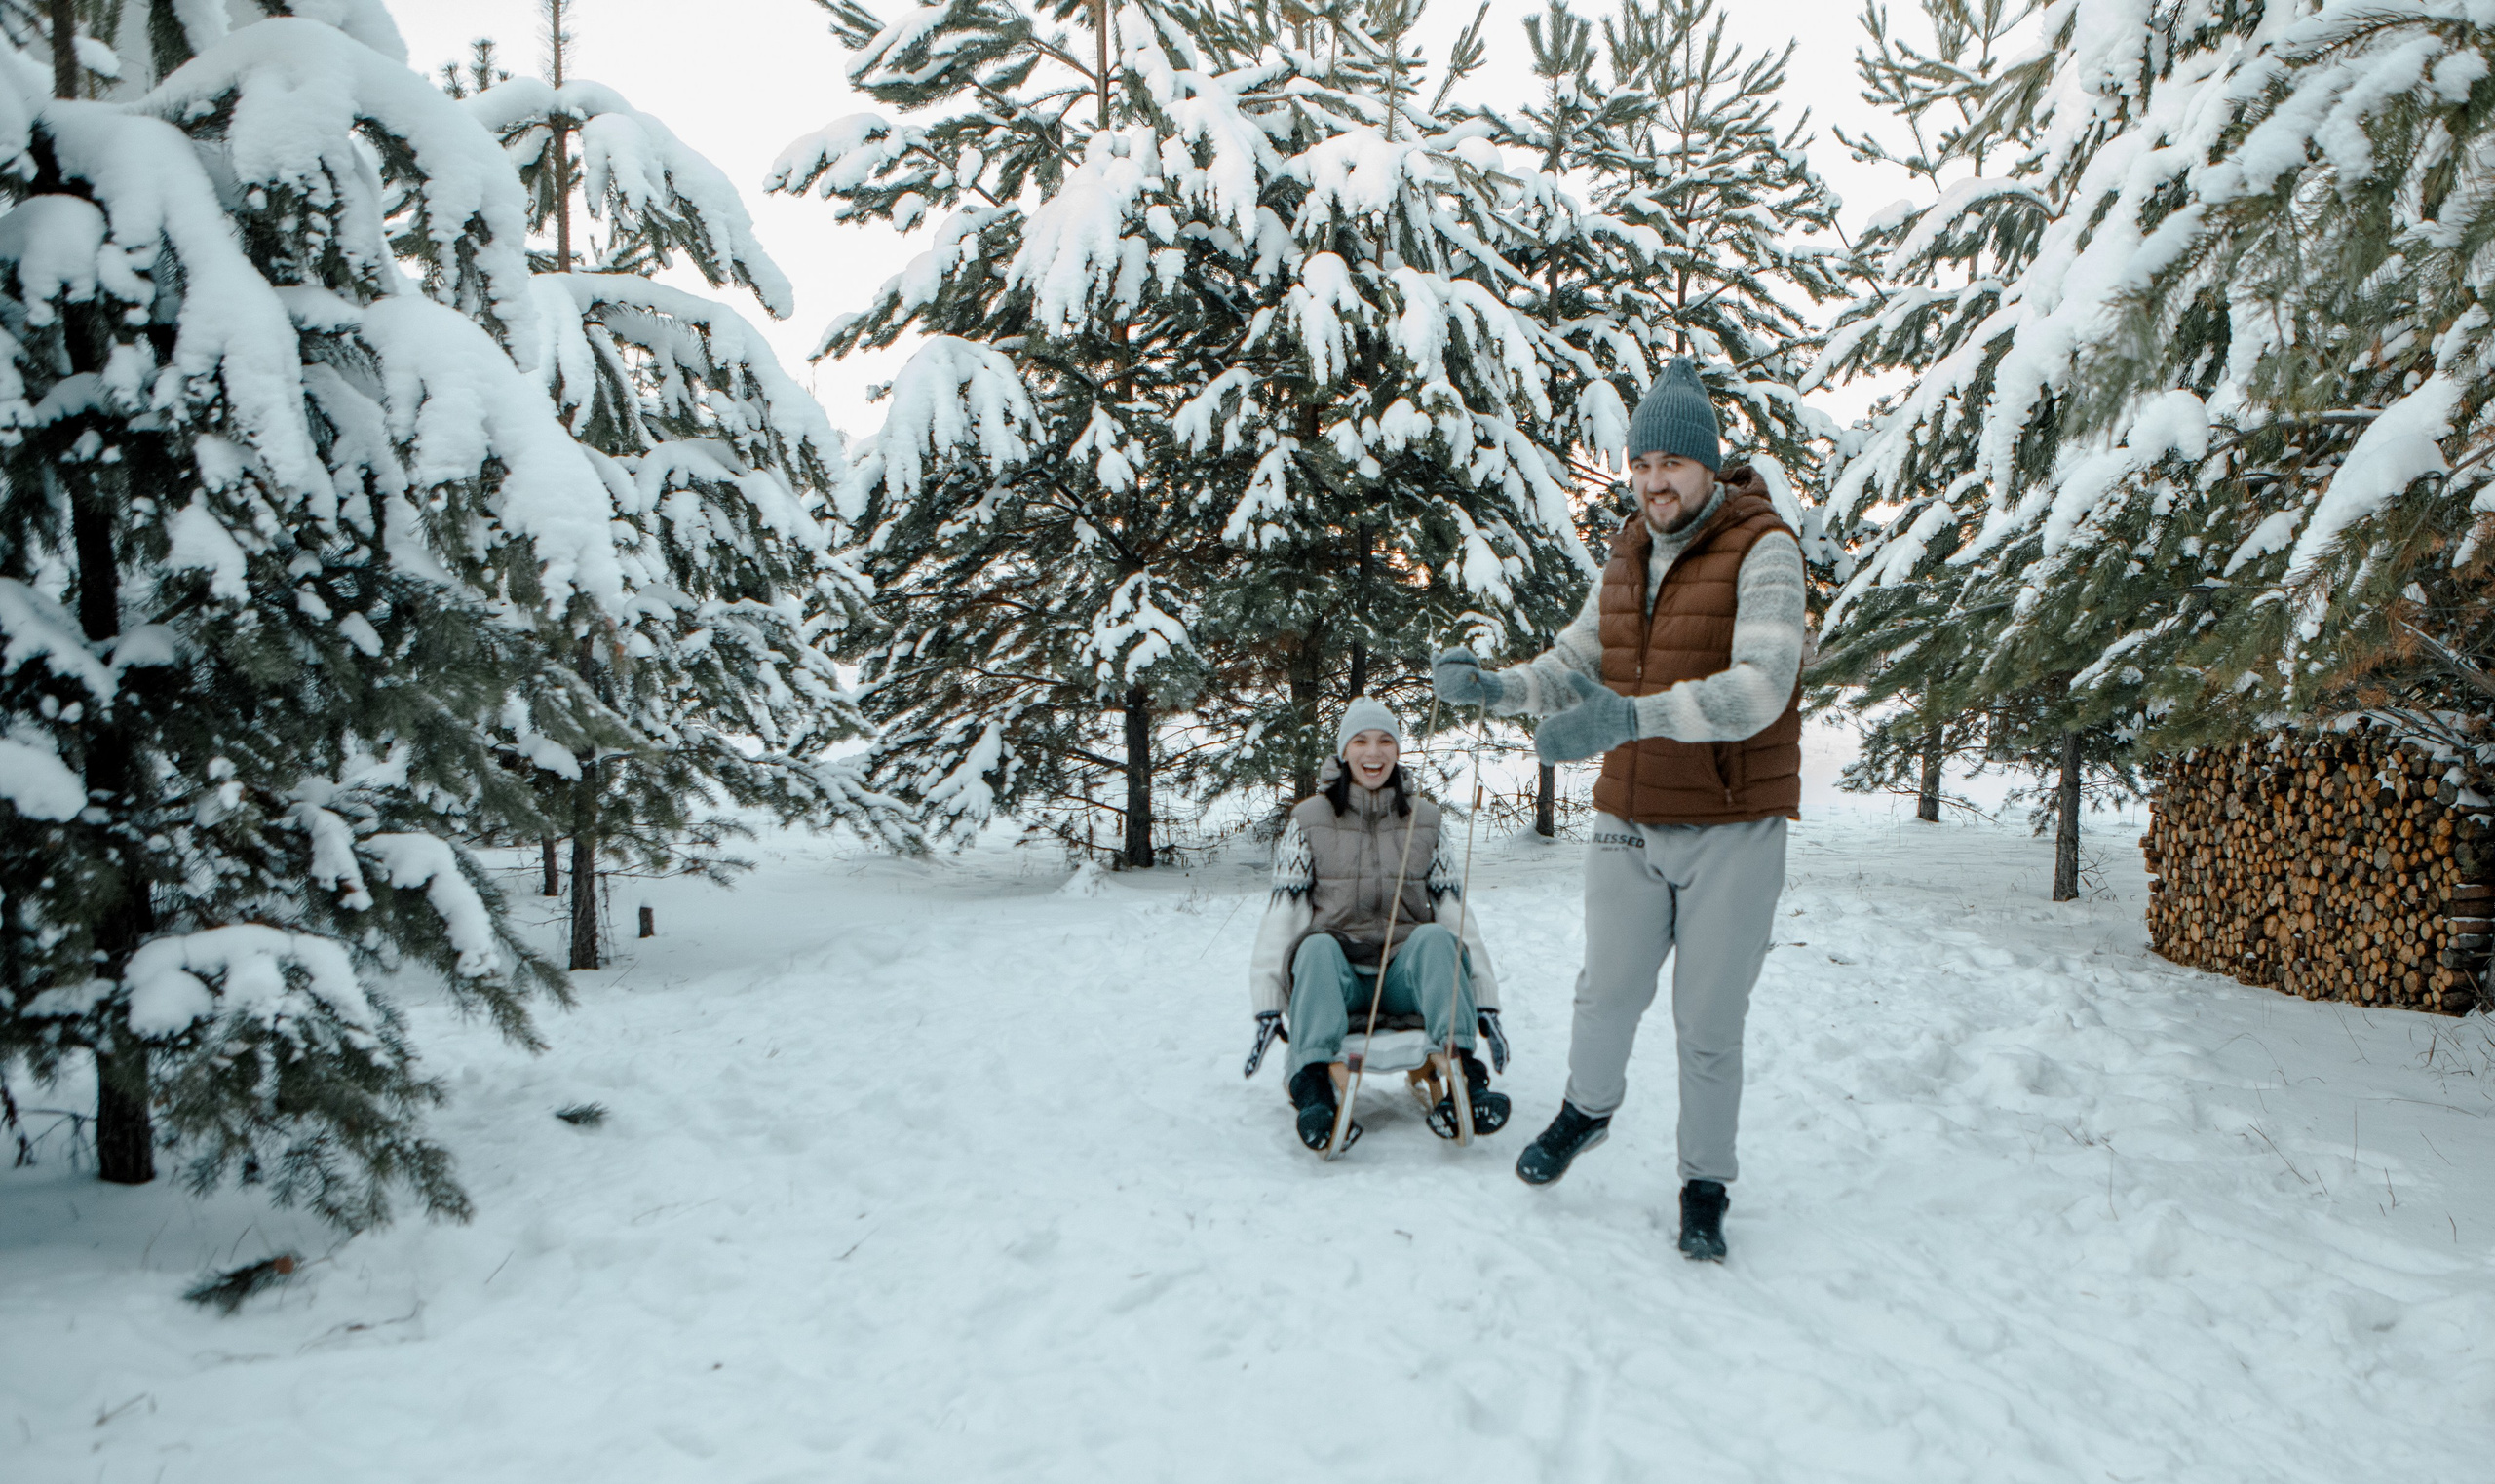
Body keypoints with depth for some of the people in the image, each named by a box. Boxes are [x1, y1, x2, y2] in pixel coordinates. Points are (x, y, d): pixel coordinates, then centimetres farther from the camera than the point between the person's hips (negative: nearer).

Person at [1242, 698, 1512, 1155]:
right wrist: (1268, 1006, -13)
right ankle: (1318, 1090, -54)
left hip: (1404, 975, 1)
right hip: (1336, 979, -1)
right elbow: (1281, 914, -1)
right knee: (1317, 948, -34)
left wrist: (1485, 1004, -3)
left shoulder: (1424, 821, 12)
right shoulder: (1309, 821, 7)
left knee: (1434, 936, -30)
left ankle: (1459, 1079, -46)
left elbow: (1457, 911, 6)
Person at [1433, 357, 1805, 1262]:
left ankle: (1706, 1188, 24)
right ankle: (1587, 1110, 41)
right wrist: (1490, 687, -11)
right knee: (1606, 992, 12)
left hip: (1731, 831, -4)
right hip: (1630, 827, 5)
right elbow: (1572, 666, 10)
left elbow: (1759, 686, -26)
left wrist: (1633, 717, -40)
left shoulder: (1762, 550, -12)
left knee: (1708, 1025, 4)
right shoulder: (1627, 559, 9)